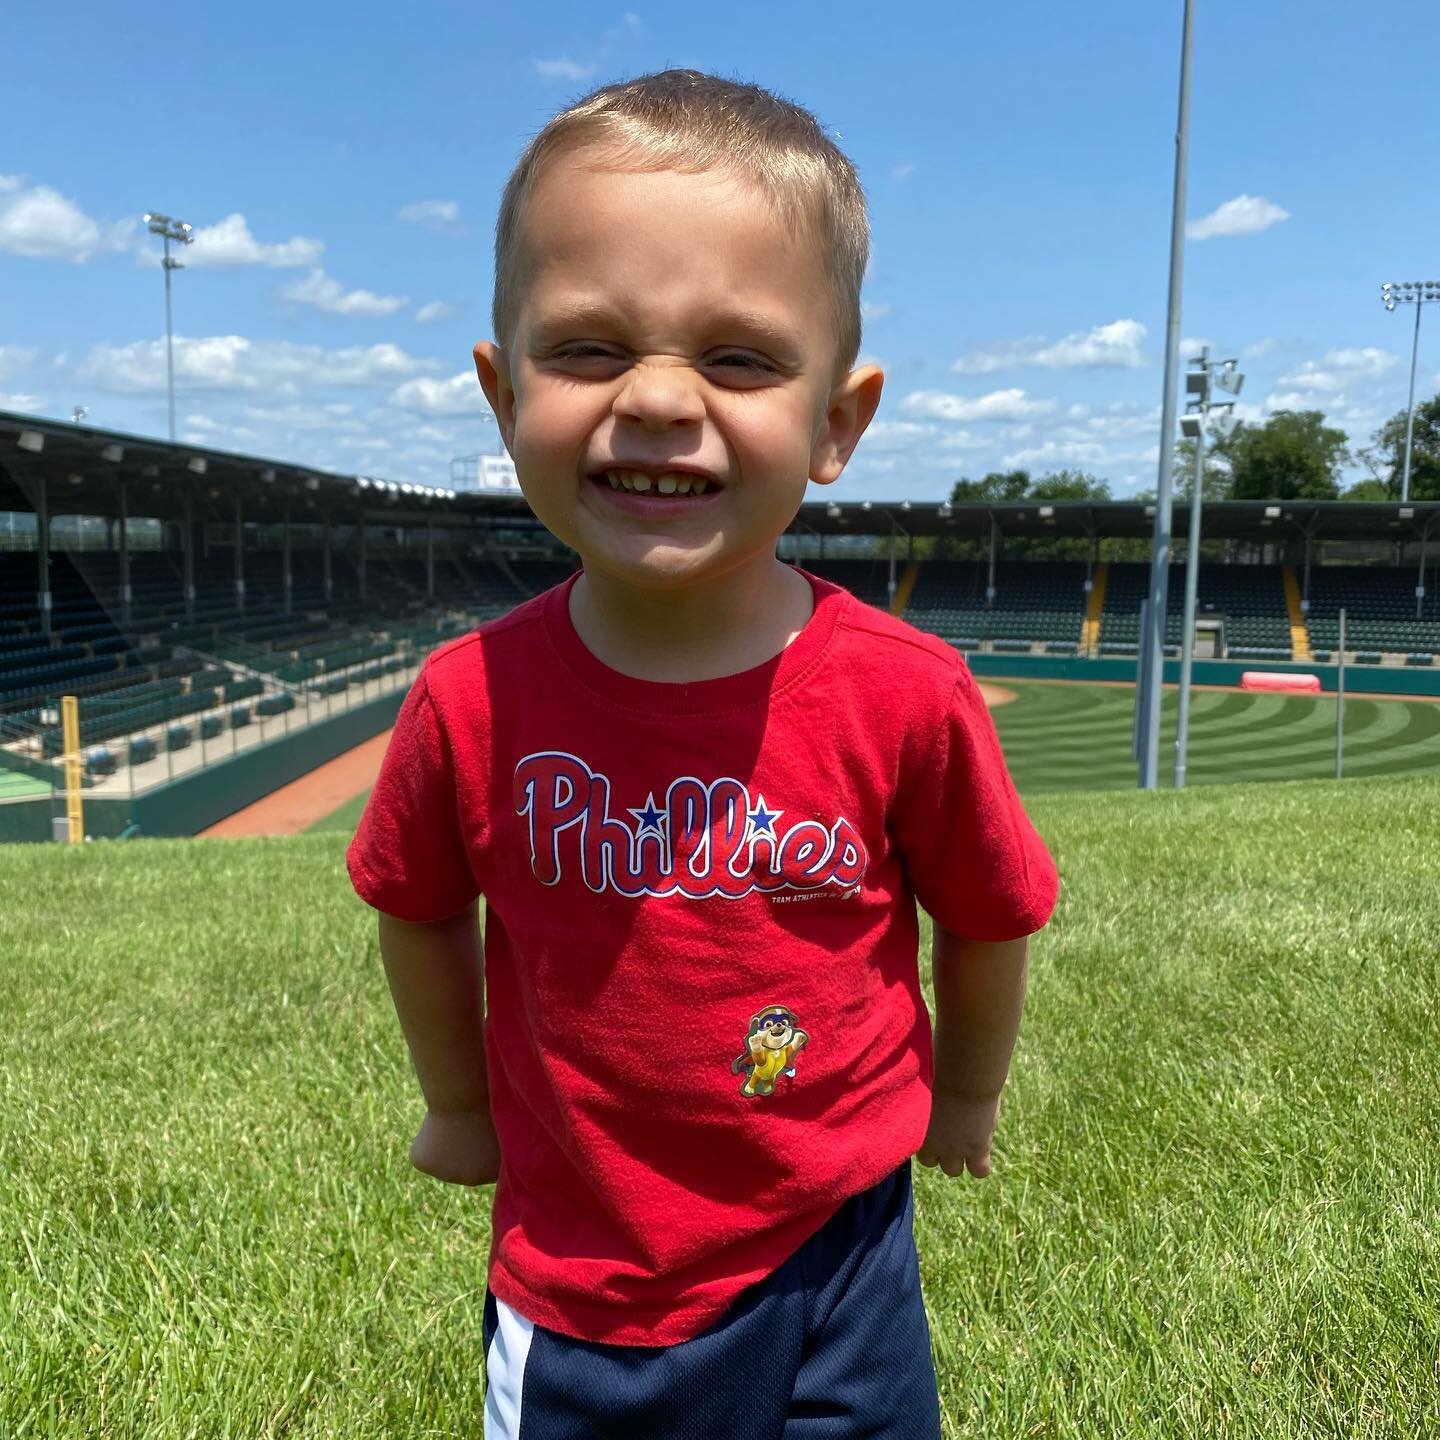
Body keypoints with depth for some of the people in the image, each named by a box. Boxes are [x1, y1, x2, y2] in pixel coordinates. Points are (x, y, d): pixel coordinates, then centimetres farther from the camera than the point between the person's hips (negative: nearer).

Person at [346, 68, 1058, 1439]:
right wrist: (460, 1105, 15)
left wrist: (962, 1094, 13)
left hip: (832, 1282, 0)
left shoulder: (909, 698, -21)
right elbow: (422, 911, 2)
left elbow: (987, 921, -2)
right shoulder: (471, 701, -17)